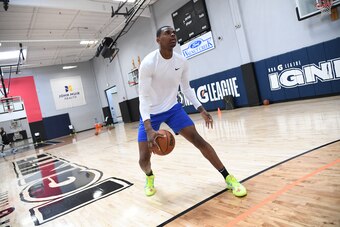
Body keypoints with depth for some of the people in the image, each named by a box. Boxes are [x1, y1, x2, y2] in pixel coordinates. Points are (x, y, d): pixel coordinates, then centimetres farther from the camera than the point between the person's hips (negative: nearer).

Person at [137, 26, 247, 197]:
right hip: (151, 113, -3)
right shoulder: (148, 63, -21)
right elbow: (143, 97, -24)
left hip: (173, 108, 3)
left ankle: (228, 178, 0)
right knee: (144, 158, -7)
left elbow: (186, 88, 8)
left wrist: (201, 109, -1)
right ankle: (150, 177, 31)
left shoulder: (181, 62, -6)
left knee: (198, 140, -11)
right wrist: (149, 128, -35)